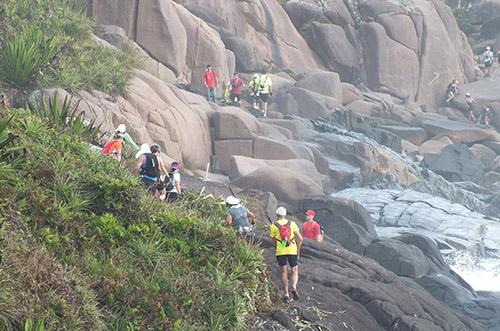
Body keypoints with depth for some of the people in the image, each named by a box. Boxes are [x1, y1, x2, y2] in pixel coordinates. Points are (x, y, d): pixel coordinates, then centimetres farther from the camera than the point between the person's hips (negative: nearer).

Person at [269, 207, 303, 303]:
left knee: (284, 272, 7)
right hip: (292, 250, 1)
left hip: (280, 252, -1)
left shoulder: (273, 226, 1)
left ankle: (286, 294, 3)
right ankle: (294, 287, -15)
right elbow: (300, 239, 2)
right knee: (294, 271, 11)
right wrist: (298, 251, 12)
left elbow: (273, 241, 5)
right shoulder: (292, 224, 4)